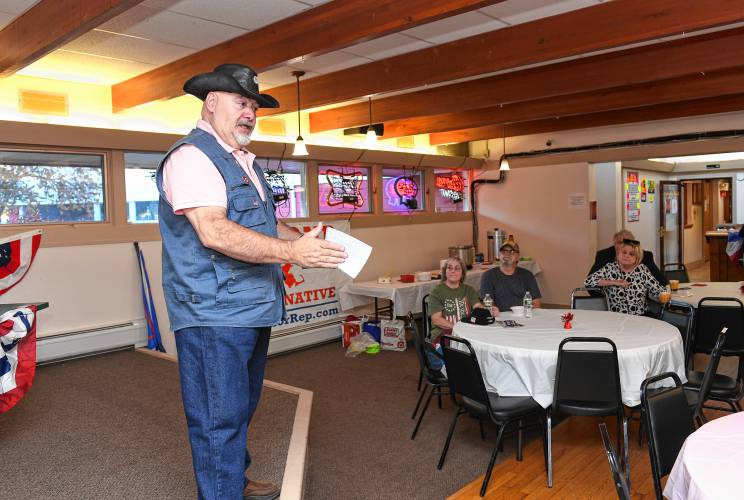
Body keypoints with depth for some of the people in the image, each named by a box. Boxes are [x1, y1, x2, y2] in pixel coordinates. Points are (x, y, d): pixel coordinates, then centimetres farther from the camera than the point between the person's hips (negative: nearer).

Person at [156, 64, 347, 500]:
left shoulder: (243, 161, 19)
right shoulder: (192, 155, -12)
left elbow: (264, 225, 25)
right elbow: (213, 231, -26)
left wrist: (309, 242, 9)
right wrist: (291, 252, -31)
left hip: (253, 309, 10)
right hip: (215, 314, -10)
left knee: (242, 409, 23)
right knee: (220, 419, -1)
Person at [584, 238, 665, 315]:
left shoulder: (642, 269, 6)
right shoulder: (610, 268, 1)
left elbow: (657, 289, 6)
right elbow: (588, 281, -9)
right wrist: (614, 282, -12)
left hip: (640, 318, 1)